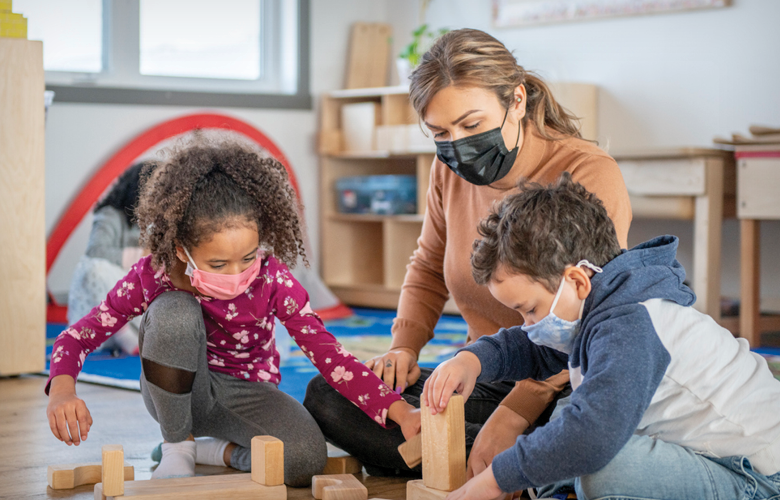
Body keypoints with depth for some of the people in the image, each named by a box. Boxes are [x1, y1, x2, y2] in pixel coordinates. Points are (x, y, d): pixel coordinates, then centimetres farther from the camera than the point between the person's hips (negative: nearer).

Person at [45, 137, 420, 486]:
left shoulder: (272, 279, -22)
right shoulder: (153, 277, -22)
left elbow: (328, 354, -23)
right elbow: (79, 335, -15)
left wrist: (400, 411, -35)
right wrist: (62, 391, -38)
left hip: (245, 392, 0)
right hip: (177, 394, 0)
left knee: (306, 458, -32)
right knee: (173, 312, -33)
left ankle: (213, 452, 0)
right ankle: (177, 447, -10)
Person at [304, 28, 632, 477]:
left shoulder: (590, 175, -16)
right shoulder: (450, 170, 3)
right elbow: (429, 267, 22)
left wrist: (510, 420, -31)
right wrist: (404, 346, 3)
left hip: (565, 390, -6)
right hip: (483, 380, 7)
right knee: (327, 396, -9)